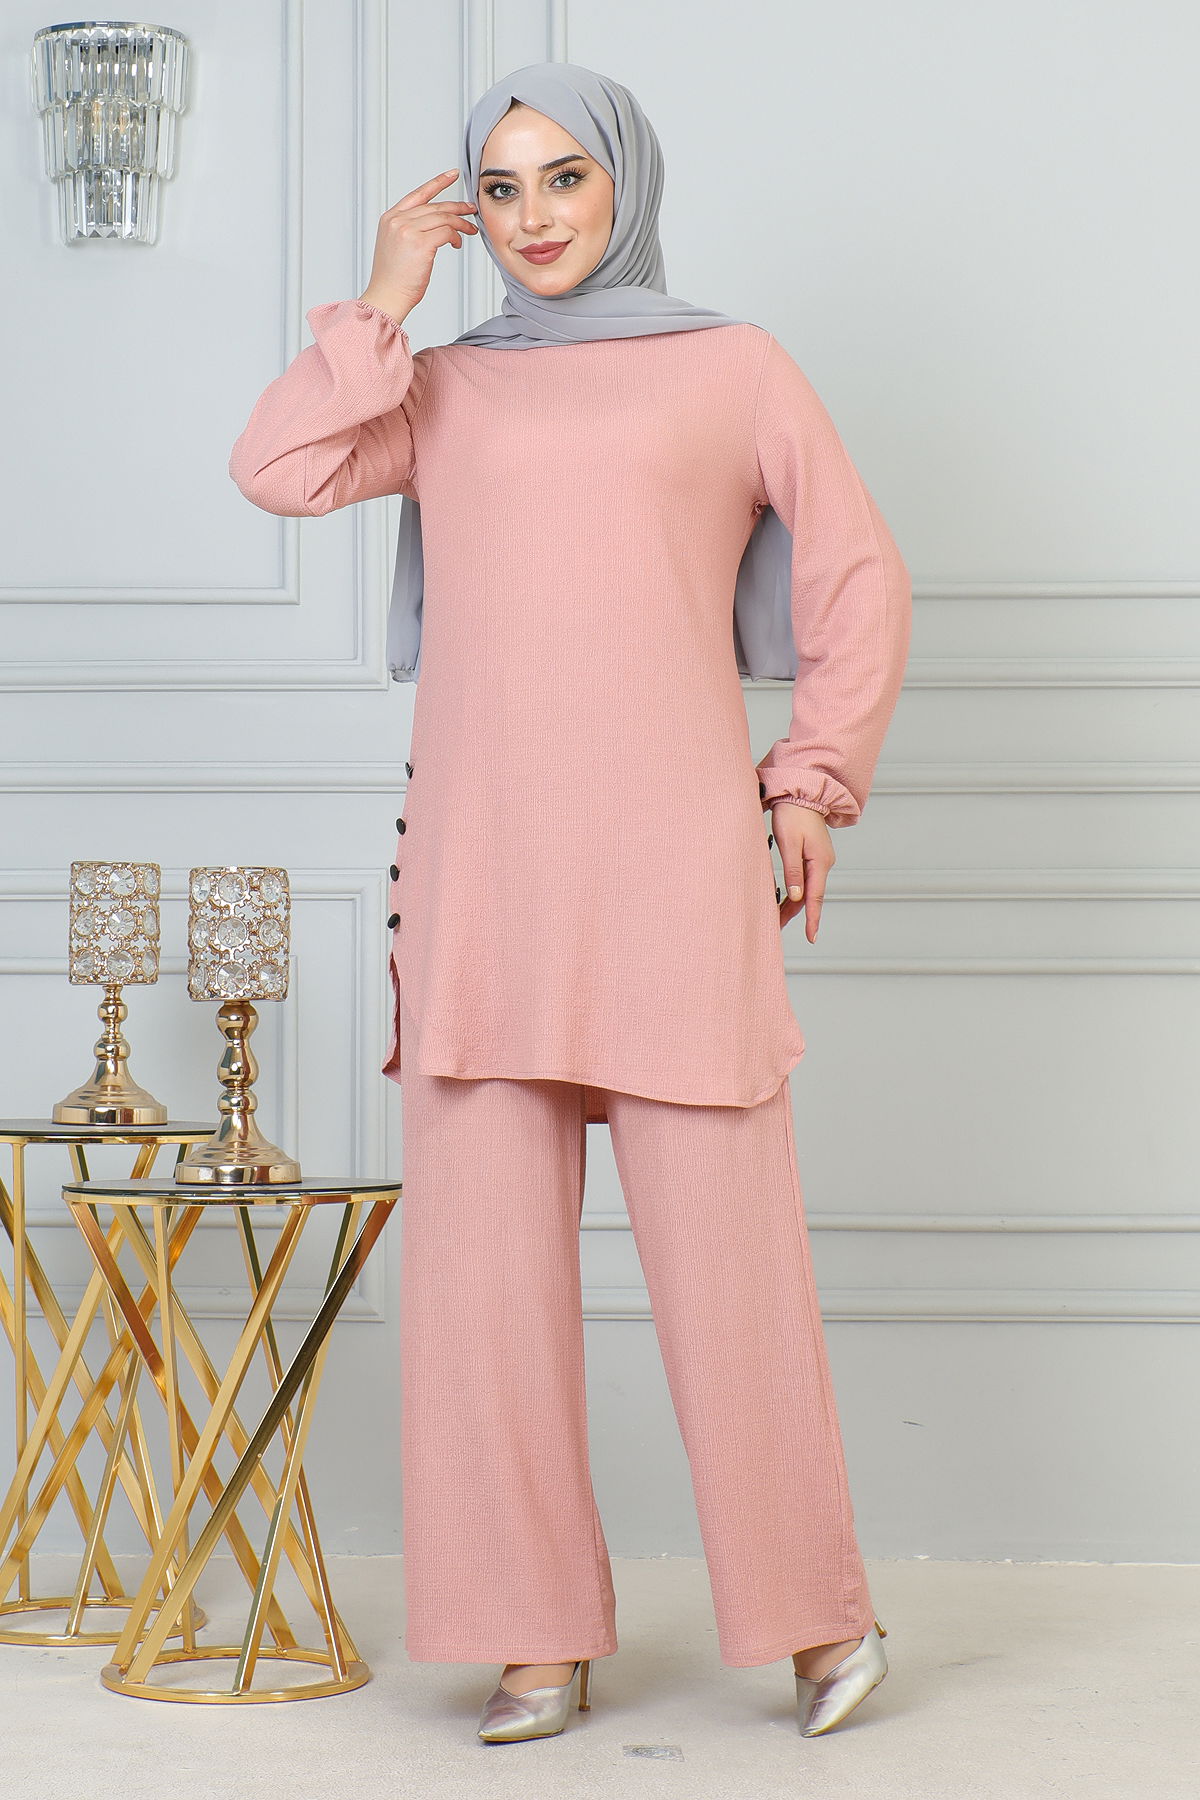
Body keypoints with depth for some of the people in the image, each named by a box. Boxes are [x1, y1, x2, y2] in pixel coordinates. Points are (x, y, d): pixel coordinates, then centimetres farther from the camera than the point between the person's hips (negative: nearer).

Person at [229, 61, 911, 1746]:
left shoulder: (735, 370, 11)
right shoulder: (444, 388, 16)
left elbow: (861, 582, 12)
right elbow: (276, 469, 1)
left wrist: (814, 782, 4)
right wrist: (384, 302, 2)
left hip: (672, 863, -3)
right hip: (480, 864, 3)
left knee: (724, 1245, -3)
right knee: (487, 1250, 1)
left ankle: (820, 1605, 13)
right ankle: (540, 1635, 11)